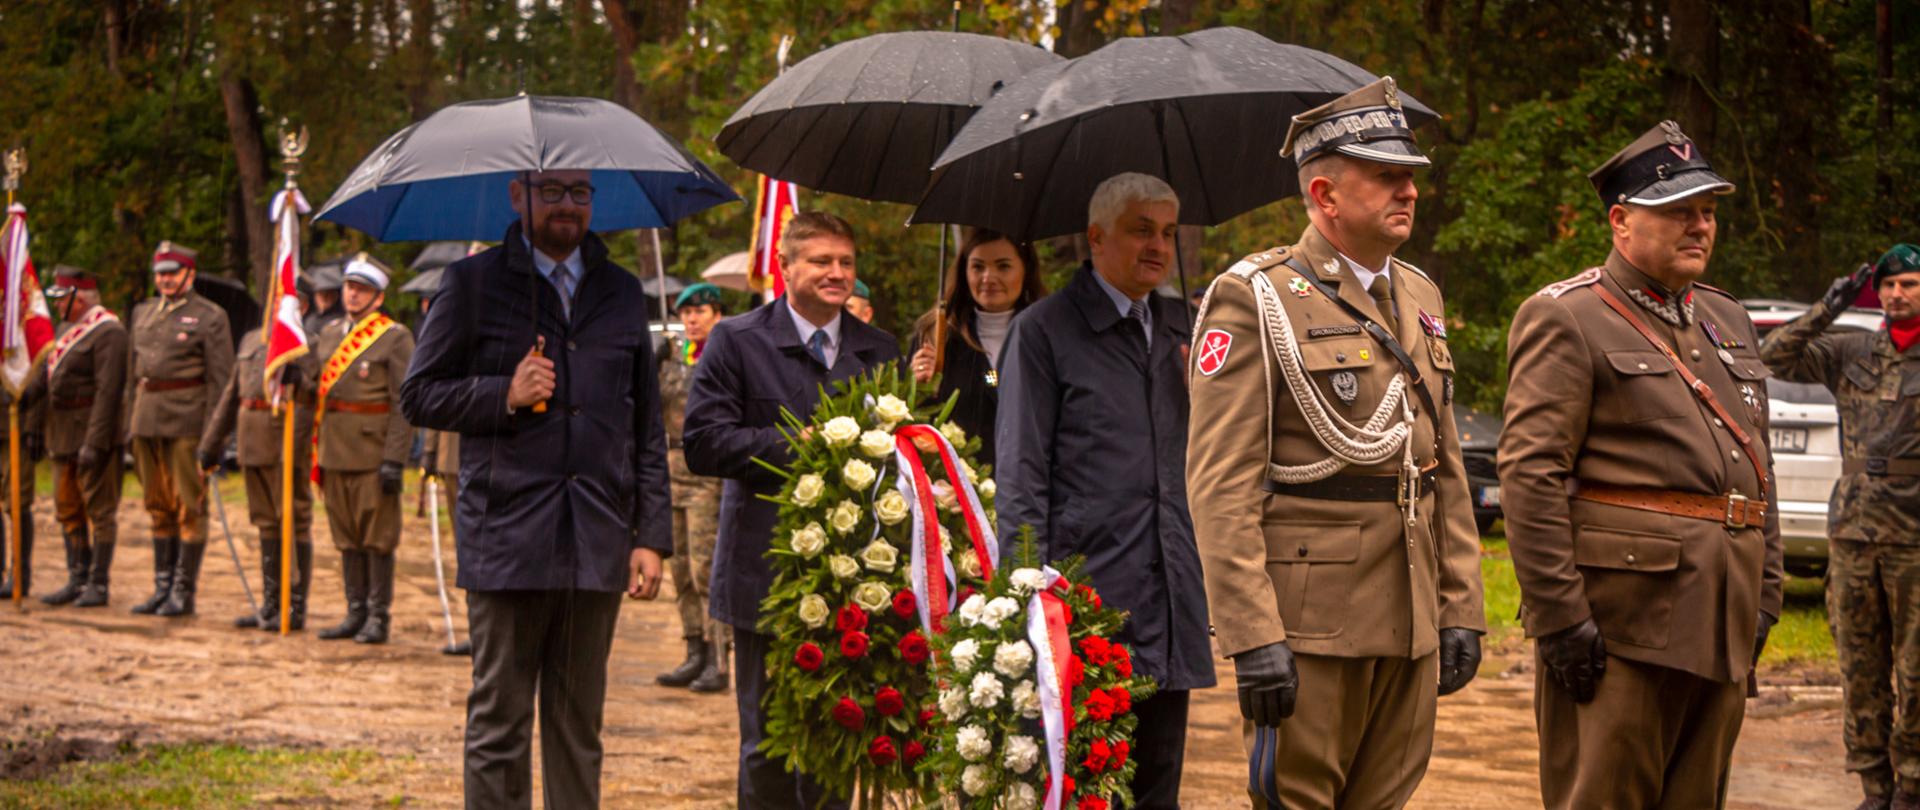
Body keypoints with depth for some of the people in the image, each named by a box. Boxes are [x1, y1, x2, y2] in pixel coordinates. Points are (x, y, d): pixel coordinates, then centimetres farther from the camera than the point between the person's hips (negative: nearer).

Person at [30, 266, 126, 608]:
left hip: (94, 430, -9)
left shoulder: (108, 332, -15)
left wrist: (94, 442, -23)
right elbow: (47, 371, 13)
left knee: (99, 510, -2)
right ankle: (77, 580, 21)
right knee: (67, 509, 13)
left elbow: (108, 391, -20)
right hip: (63, 433, 9)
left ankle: (99, 584, 3)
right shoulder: (67, 328, 15)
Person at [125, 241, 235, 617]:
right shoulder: (143, 313, 16)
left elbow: (220, 379, -7)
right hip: (148, 420, 6)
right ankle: (163, 587, 16)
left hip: (187, 420, -6)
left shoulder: (210, 317, -4)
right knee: (158, 507, 10)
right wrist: (131, 424, 15)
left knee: (189, 507, -3)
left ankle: (184, 592, 0)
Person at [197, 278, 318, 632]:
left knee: (295, 524, -4)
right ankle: (270, 606, 18)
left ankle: (296, 610, 0)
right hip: (253, 442, 7)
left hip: (290, 441, -7)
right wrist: (211, 443, 19)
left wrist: (298, 380, -29)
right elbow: (232, 394, 21)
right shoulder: (252, 340, 18)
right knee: (266, 525, 11)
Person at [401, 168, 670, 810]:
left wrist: (652, 535, 8)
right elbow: (418, 396, 4)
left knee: (578, 730, 8)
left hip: (598, 544, 3)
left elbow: (647, 428, 15)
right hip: (507, 538, -3)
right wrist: (504, 395, -12)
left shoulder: (621, 292, 15)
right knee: (498, 728, 0)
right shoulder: (473, 283, 5)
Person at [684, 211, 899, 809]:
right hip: (766, 574, -3)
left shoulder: (879, 350, 13)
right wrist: (797, 444, -17)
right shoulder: (737, 342, 0)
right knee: (768, 743, 2)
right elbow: (703, 444, -10)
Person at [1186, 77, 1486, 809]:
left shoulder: (1420, 297, 15)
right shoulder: (1253, 300, -7)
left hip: (1410, 626, 7)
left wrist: (1460, 607, 11)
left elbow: (1447, 467, 17)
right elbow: (1220, 484, -13)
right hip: (1307, 623, -7)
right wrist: (1252, 636, -19)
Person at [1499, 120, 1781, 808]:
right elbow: (1530, 473, -13)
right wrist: (1559, 615, -18)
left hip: (1722, 627, 8)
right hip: (1620, 615, -7)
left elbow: (1757, 467, 22)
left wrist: (1764, 595, 14)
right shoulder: (1566, 320, -6)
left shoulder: (1728, 321, 19)